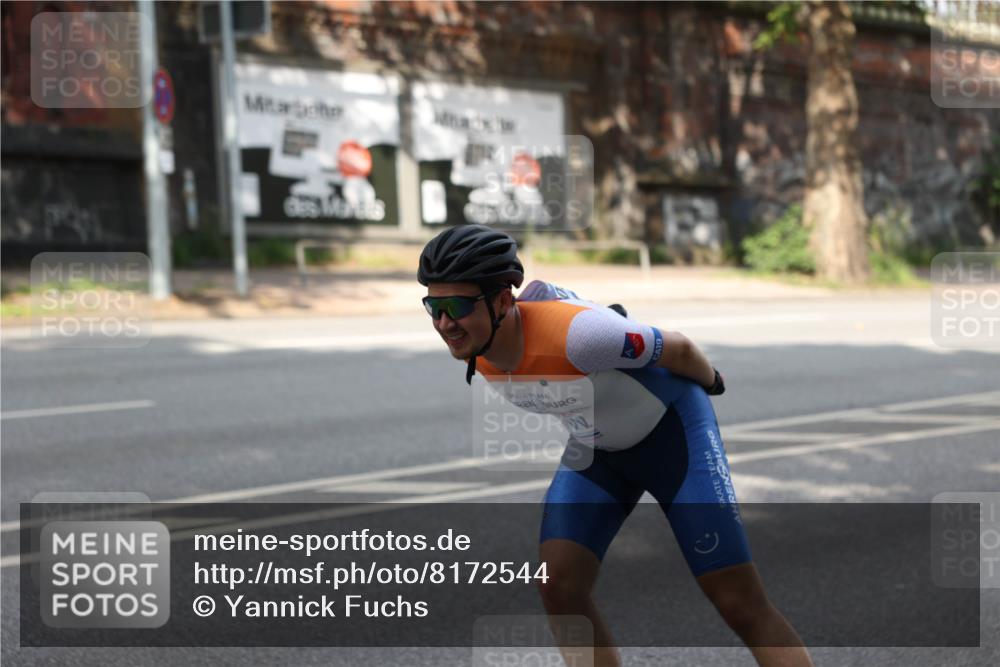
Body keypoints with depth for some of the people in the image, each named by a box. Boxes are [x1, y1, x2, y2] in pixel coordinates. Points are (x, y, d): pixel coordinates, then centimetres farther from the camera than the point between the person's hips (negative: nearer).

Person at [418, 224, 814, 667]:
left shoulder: (574, 333, -37)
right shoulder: (475, 345, -15)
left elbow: (678, 349, -20)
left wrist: (710, 381, 1)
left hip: (672, 428, -6)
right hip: (595, 447, 6)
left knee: (742, 606, -8)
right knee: (559, 588, -10)